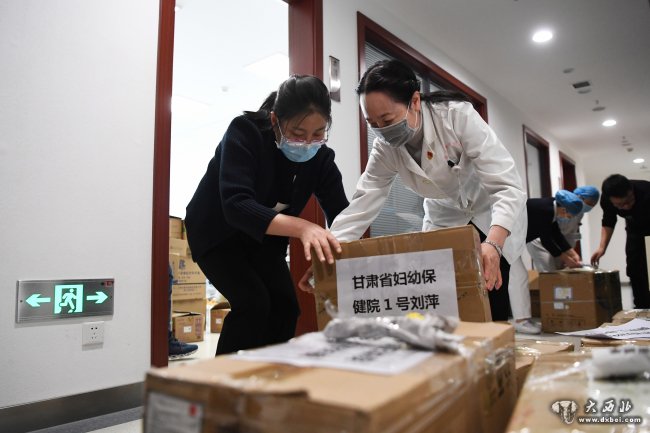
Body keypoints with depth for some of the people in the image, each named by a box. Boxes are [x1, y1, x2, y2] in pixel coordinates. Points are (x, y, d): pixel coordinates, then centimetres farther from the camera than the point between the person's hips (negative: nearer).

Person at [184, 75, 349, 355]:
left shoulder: (321, 157, -15)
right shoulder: (245, 132, -30)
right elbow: (236, 205, -41)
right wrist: (301, 227, -55)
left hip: (265, 239, 5)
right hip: (217, 232, -4)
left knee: (286, 305, -6)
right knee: (253, 301, -21)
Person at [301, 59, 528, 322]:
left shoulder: (459, 116, -30)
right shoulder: (385, 149, -17)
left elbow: (508, 187, -34)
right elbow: (361, 206, -18)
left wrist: (493, 243, -51)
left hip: (492, 213, -3)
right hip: (444, 218, 3)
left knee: (490, 307, -14)